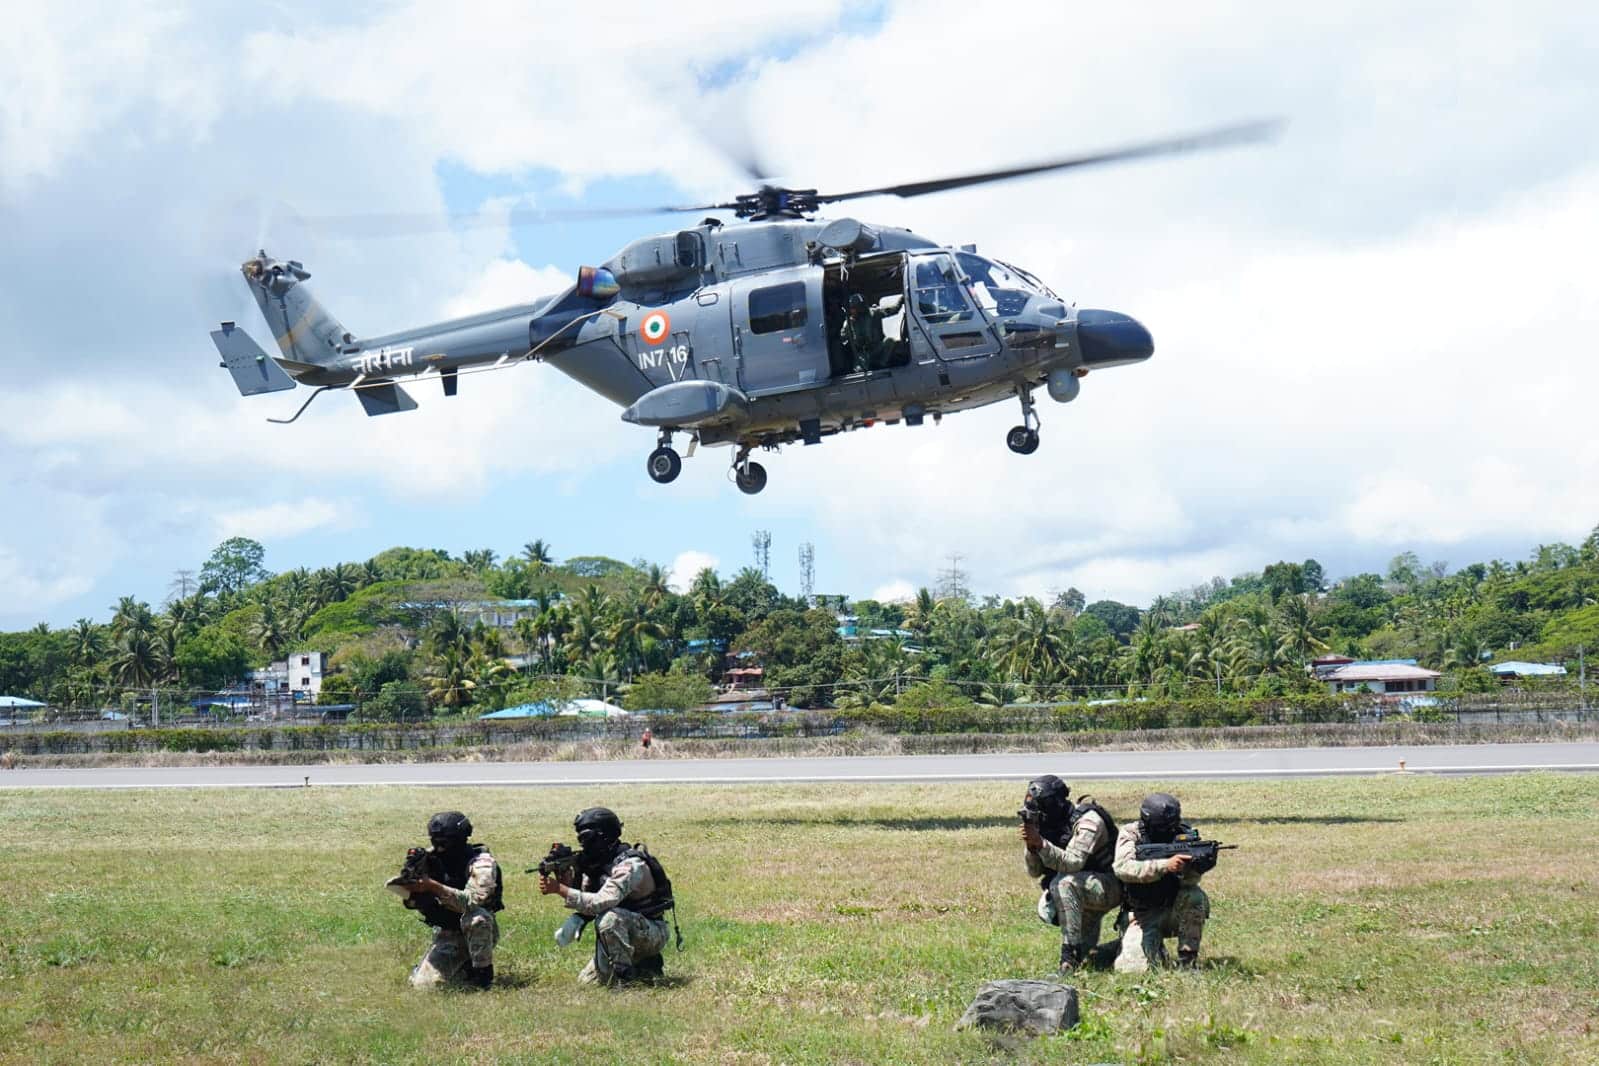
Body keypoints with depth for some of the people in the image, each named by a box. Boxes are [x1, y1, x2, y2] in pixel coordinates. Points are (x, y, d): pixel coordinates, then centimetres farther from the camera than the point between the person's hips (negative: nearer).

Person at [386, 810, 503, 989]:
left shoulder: (481, 862, -19)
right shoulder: (433, 859, -2)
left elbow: (474, 900, -34)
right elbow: (418, 903, -2)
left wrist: (433, 886, -40)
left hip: (479, 931, -5)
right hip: (447, 934, 5)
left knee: (475, 916, -38)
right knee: (422, 984, -14)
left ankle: (484, 973, -16)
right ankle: (466, 970, 15)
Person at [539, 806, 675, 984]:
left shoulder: (629, 866, -26)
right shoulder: (597, 864, 2)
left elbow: (600, 903, -36)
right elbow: (585, 899, 0)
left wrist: (560, 889, -37)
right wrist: (567, 883, -19)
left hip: (652, 934, -9)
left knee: (609, 918, -35)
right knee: (587, 981, 3)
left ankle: (624, 975, -20)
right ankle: (644, 968, 16)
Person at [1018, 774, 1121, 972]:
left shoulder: (1088, 821, -23)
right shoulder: (1050, 825, -2)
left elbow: (1073, 863, -35)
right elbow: (1034, 871, -3)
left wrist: (1041, 843, -43)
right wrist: (1031, 846, -22)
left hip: (1109, 887, -9)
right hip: (1081, 892, 9)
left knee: (1065, 883, -33)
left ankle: (1070, 956, -32)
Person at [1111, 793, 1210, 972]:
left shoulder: (1181, 835, -7)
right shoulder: (1130, 834, -11)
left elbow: (1189, 880, -18)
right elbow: (1123, 868, -30)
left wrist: (1196, 864, -42)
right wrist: (1166, 865, -40)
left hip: (1174, 909, 1)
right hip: (1143, 915, -1)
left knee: (1195, 896, -30)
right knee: (1133, 967, -20)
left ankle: (1188, 959, -15)